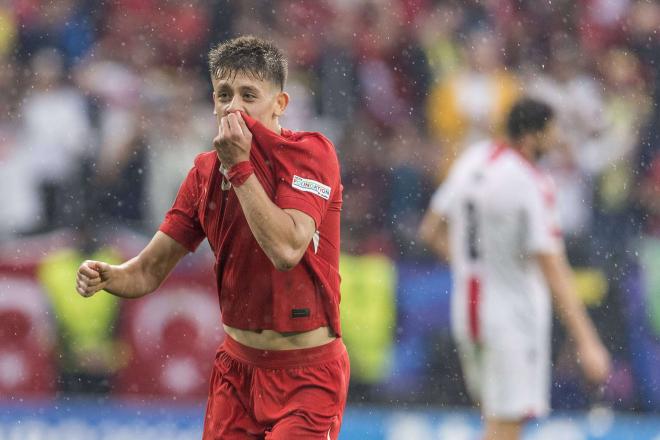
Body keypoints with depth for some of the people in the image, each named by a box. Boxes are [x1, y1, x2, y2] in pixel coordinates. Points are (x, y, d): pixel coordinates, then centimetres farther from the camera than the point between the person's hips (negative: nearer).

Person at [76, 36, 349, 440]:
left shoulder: (311, 152, -13)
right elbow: (149, 272, 4)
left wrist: (239, 165, -23)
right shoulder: (206, 172, 4)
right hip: (237, 367, 5)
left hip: (306, 374, -5)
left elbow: (286, 251, -28)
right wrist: (105, 276, -18)